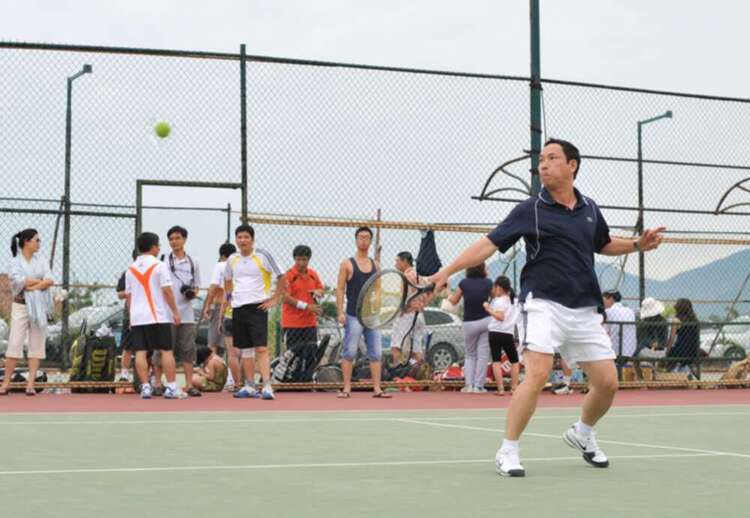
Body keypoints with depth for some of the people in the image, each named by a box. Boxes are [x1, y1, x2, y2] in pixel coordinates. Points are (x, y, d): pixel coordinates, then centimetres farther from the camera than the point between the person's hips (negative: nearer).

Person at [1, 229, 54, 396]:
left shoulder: (41, 261, 10)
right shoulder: (15, 262, -1)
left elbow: (50, 281, -2)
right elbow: (19, 281, -15)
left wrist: (33, 286, -14)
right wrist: (41, 281, -6)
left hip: (39, 307, 4)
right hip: (21, 306, -4)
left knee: (37, 344, 0)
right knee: (15, 344, -6)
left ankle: (30, 384, 2)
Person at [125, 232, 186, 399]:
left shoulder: (131, 269, 11)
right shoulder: (159, 266, -4)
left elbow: (128, 296, 14)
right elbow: (167, 291, -8)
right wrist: (175, 312, -3)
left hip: (137, 317, 4)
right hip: (158, 316, -4)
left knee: (140, 352, 1)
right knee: (166, 351, -1)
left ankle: (145, 387, -3)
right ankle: (171, 387, -4)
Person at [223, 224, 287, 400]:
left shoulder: (262, 255, -7)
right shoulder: (232, 259, 9)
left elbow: (282, 277, -3)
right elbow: (228, 280, 28)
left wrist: (274, 299, -6)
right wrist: (228, 297, 16)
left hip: (257, 307, -5)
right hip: (238, 307, 5)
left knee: (261, 348, -13)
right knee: (245, 349, 11)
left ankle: (267, 387, -16)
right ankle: (250, 387, 20)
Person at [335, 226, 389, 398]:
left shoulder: (375, 265, 14)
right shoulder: (347, 264, 1)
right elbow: (340, 289, -2)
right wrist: (340, 312, -11)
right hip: (353, 316, -4)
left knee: (376, 353, 1)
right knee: (349, 353, -3)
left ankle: (377, 389, 4)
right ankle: (347, 388, 2)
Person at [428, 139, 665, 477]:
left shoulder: (589, 209, 12)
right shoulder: (530, 210, -2)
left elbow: (604, 245, 30)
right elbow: (490, 244, -6)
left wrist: (637, 245, 13)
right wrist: (447, 271, -14)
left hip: (584, 310, 5)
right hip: (544, 304, -5)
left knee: (607, 383, 4)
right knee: (538, 373, -22)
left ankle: (582, 434, 33)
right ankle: (508, 452, -11)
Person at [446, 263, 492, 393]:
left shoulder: (464, 283, -5)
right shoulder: (488, 283, -2)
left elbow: (454, 301, 6)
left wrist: (448, 296, 27)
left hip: (470, 323, 0)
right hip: (486, 321, 0)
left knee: (469, 355, 14)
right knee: (483, 354, 3)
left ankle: (469, 384, 2)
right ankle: (478, 386, -1)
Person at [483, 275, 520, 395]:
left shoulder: (499, 301, -8)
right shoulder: (514, 300, 13)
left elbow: (500, 317, -21)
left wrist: (488, 309, -17)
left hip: (495, 332, -5)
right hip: (508, 334, 5)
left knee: (496, 361, -4)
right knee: (514, 361, 17)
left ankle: (500, 388, -12)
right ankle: (514, 387, 11)